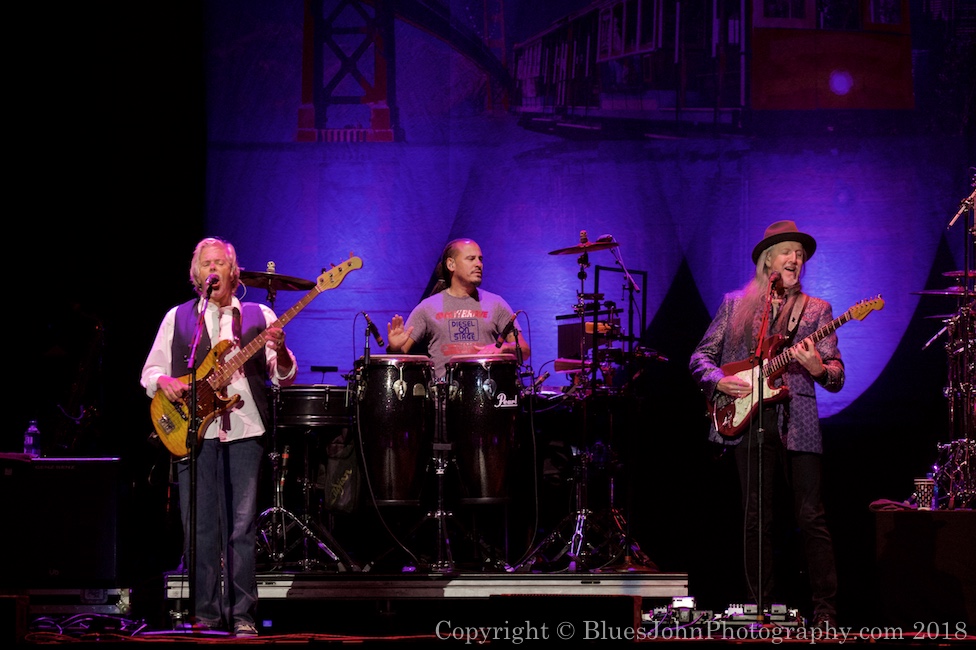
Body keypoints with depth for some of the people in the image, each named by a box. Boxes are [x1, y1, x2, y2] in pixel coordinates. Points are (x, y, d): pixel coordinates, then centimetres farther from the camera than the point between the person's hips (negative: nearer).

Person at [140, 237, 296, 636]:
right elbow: (150, 370, 14)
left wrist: (278, 349, -14)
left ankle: (242, 615, -1)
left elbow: (284, 377, 7)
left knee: (243, 525, -4)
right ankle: (205, 614, 4)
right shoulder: (177, 318, 15)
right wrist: (164, 383, -8)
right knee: (199, 526, -2)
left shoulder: (259, 316, 13)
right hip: (194, 430, 1)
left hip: (245, 428, -1)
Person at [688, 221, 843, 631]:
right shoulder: (735, 305, 12)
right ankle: (761, 608, 9)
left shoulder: (816, 310, 10)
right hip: (748, 420, 1)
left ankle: (825, 610, -1)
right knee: (757, 520, 3)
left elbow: (837, 377, 2)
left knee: (811, 518, -5)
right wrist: (718, 381, -7)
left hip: (798, 424, -1)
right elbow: (701, 356, 13)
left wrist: (819, 369, -20)